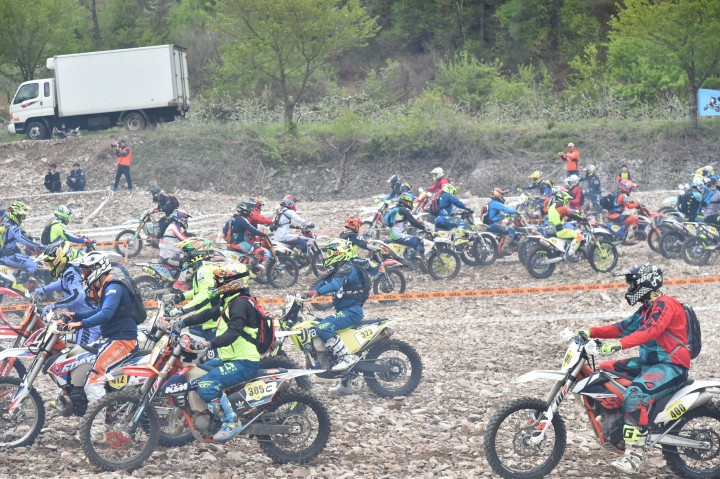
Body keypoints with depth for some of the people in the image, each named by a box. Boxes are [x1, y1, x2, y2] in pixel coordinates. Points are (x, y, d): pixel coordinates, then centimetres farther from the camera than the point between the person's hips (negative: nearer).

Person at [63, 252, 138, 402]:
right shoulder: (105, 288, 17)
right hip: (110, 338, 11)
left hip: (123, 340, -11)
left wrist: (82, 324, -35)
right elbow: (100, 312, 30)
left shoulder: (114, 288, -15)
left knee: (93, 379, -25)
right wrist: (76, 316, 18)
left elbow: (106, 313, -30)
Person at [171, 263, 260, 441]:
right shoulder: (229, 302, 15)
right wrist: (184, 322, 14)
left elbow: (234, 331, -31)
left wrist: (211, 343, -42)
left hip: (244, 362, -11)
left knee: (206, 385, -25)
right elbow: (209, 314, 22)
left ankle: (232, 422, -16)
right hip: (230, 359, 11)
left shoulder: (240, 303, -17)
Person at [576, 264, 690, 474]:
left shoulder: (664, 304, -14)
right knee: (604, 371, 9)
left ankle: (634, 456, -34)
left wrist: (619, 344, -41)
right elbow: (624, 327, 16)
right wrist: (592, 332, 5)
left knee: (634, 396, -32)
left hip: (672, 366, -11)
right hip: (650, 362, 11)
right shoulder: (648, 308, 18)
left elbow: (650, 331, -29)